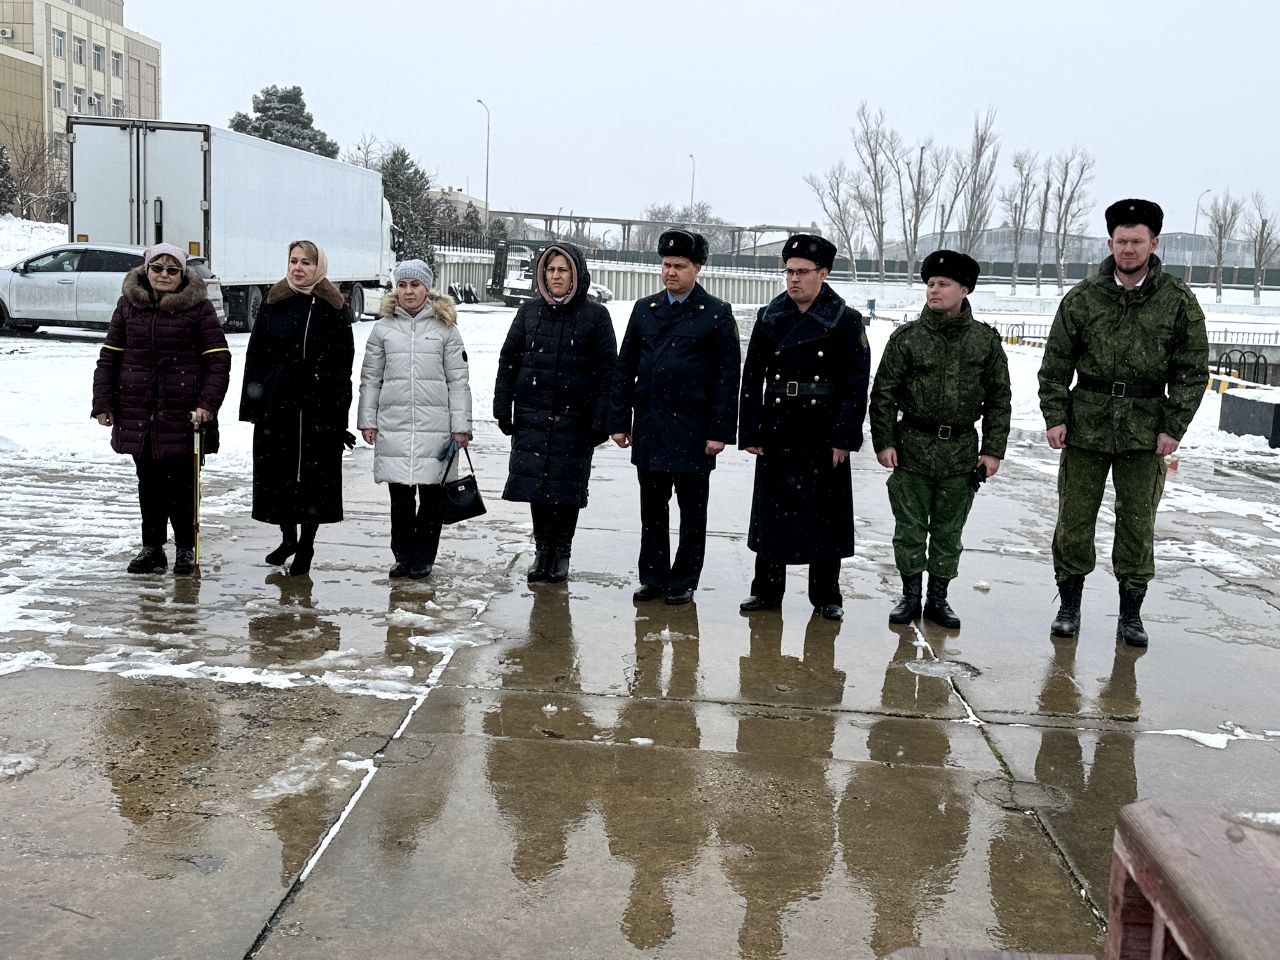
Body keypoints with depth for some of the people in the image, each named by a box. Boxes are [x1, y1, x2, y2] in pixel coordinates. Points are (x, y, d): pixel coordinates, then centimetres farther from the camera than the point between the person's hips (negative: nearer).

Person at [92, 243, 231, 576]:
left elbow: (219, 359, -4)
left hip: (182, 411, -3)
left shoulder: (198, 307, -3)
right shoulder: (129, 304, 7)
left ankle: (185, 548, 16)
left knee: (181, 482, 2)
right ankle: (152, 547, 22)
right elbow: (109, 356, 10)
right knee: (149, 482, 11)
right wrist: (103, 402, 5)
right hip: (138, 410, 3)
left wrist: (208, 403, -13)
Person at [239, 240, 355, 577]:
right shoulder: (273, 302, 7)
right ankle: (288, 537, 29)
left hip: (318, 405, -3)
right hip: (276, 402, 3)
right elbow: (255, 355, 8)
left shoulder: (334, 308, -1)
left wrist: (339, 414, -9)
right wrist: (252, 403, 2)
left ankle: (306, 545, 17)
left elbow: (342, 363, -3)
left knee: (315, 473, 3)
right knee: (277, 472, 9)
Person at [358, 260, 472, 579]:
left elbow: (458, 380, 3)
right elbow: (370, 378, 12)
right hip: (393, 424, 1)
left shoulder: (445, 327, 5)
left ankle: (423, 558, 14)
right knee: (400, 496, 5)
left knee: (432, 496, 3)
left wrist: (461, 425, -2)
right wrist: (367, 420, 6)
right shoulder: (384, 327, 9)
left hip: (435, 425, -1)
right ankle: (403, 555, 17)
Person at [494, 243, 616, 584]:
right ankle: (542, 550, 19)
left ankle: (561, 553, 18)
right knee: (536, 483, 5)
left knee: (567, 488, 3)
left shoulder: (595, 316, 0)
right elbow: (508, 361, 10)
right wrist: (503, 408, 4)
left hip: (574, 418, -2)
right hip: (532, 417, 3)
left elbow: (607, 371, -2)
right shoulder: (529, 312, 8)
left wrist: (601, 420, -8)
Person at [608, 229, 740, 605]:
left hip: (693, 430, -3)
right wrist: (619, 421, 5)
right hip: (649, 429, 4)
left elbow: (728, 377, -4)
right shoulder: (644, 309, 9)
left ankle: (683, 582, 17)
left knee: (692, 511, 6)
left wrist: (720, 431, -9)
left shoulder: (717, 315, -1)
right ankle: (653, 578, 21)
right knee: (652, 508, 10)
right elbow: (624, 369, 11)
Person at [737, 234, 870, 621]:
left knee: (825, 515, 5)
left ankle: (826, 597, 18)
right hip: (776, 433, 3)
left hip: (824, 437, -2)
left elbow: (857, 384, -5)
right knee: (770, 510, 8)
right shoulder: (769, 318, 6)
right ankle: (766, 590, 21)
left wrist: (844, 438, -11)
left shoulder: (846, 321, -2)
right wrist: (750, 433, 1)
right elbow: (752, 377, 6)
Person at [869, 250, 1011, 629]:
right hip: (913, 447, -1)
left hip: (961, 451, 1)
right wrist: (884, 442, -6)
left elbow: (999, 398, 5)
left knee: (949, 530, 10)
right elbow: (883, 394, 0)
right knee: (910, 526, 6)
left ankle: (938, 597, 22)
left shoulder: (985, 339, 1)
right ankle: (910, 595, 20)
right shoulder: (906, 337, -3)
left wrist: (993, 449, 1)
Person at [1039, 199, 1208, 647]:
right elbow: (1056, 363, 5)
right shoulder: (1082, 298, 1)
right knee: (1075, 518, 5)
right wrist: (1055, 416, -3)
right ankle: (1069, 605, 19)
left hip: (1145, 429, 0)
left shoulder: (1178, 301, -1)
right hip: (1086, 424, 1)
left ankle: (1131, 613, 19)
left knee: (1138, 523, 7)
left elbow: (1192, 370, 1)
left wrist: (1173, 427, -5)